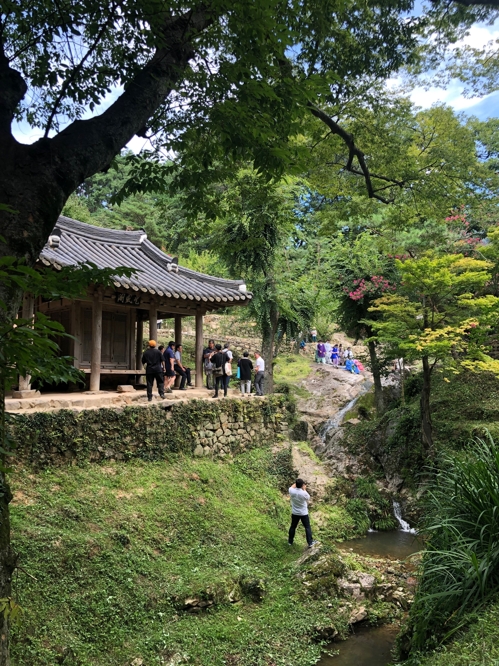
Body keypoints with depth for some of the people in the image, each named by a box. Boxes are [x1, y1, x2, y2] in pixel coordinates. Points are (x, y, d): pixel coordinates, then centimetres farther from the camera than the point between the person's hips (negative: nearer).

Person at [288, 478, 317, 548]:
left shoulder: (291, 491, -18)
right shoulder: (304, 493, -27)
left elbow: (292, 487, 7)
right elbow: (308, 498, -4)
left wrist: (296, 483, 8)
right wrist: (304, 489, -1)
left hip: (295, 513, 3)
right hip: (304, 513, -3)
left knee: (293, 527, 19)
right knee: (307, 527, 13)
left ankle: (290, 541, 32)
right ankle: (310, 543, 19)